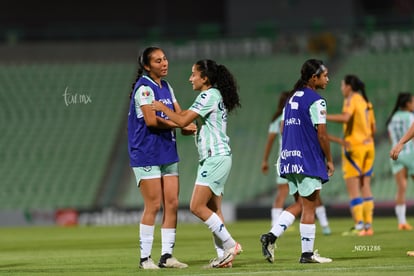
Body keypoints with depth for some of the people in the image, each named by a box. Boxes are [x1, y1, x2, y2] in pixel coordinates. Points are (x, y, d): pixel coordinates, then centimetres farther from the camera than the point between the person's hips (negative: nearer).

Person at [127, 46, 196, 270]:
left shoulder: (166, 87, 14)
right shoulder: (144, 88, -11)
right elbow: (151, 120, -20)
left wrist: (188, 125, -10)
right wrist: (180, 125, -15)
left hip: (168, 153, 8)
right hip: (147, 155, -8)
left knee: (172, 204, 4)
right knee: (153, 206, -8)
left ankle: (167, 255, 9)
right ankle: (145, 258, -2)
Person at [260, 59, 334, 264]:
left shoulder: (292, 98, 14)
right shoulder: (316, 101, -12)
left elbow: (283, 129, 16)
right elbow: (322, 134, -14)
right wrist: (329, 160, -4)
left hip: (290, 158, 8)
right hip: (309, 160, -8)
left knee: (299, 203, 15)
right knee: (309, 207, -1)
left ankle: (271, 236, 0)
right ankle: (307, 253, 3)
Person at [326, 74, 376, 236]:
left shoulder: (351, 99, -6)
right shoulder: (366, 102, 16)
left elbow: (345, 118, -25)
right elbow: (373, 129, 17)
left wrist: (323, 117, -24)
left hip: (354, 146, -7)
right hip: (368, 147, 7)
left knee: (353, 189, -7)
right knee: (365, 187, 8)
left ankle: (359, 226, -14)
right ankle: (368, 226, 5)